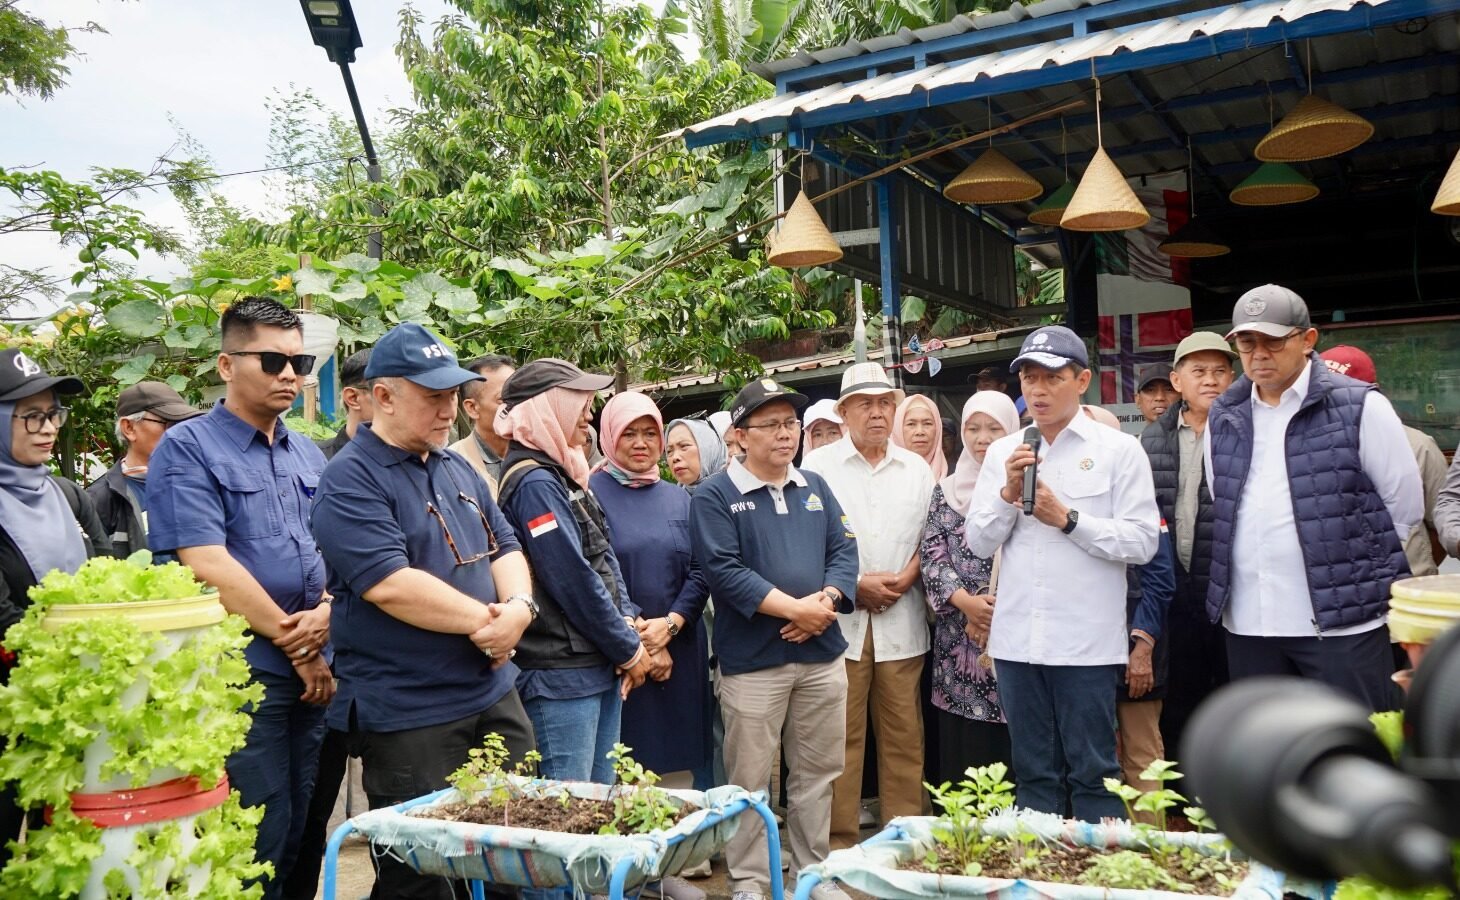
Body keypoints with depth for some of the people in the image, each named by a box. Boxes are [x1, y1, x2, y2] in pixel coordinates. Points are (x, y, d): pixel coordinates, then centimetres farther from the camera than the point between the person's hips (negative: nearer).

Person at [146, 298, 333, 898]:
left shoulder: (309, 456, 14)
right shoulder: (187, 449, -6)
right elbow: (208, 566, -15)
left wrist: (326, 613, -6)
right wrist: (294, 646, -11)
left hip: (316, 668, 6)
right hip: (242, 673, -6)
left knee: (305, 838, 14)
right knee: (258, 847, 1)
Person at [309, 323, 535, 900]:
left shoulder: (458, 469, 12)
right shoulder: (351, 481, -13)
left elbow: (504, 548, 14)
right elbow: (389, 585, -24)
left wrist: (518, 606, -8)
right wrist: (485, 621, -17)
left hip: (494, 693, 8)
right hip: (408, 716, -8)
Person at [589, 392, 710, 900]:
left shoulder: (678, 498, 12)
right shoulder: (590, 493, -2)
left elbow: (699, 572, 6)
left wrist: (670, 623, -10)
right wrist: (633, 636, -13)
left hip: (679, 647, 4)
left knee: (676, 762, 8)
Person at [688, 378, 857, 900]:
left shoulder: (815, 487, 12)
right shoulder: (714, 496, -6)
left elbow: (843, 550, 7)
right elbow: (723, 571, -15)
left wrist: (826, 602, -12)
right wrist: (794, 608, -18)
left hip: (822, 652, 5)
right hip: (752, 660, -5)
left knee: (817, 773, 14)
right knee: (750, 779, 3)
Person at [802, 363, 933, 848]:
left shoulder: (917, 469, 13)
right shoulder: (818, 465, 3)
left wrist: (907, 577, -4)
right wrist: (853, 585, -8)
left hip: (902, 621, 3)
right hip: (838, 619, -2)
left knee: (903, 735, 5)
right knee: (840, 739, 0)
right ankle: (838, 841, 10)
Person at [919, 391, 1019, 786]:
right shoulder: (946, 491, 11)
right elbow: (932, 558, 5)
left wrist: (1001, 609, -10)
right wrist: (967, 603, -10)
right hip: (959, 641, 2)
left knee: (1015, 750, -1)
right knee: (963, 751, 3)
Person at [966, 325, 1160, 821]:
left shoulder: (1119, 450, 0)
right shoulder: (1002, 453, 10)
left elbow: (1143, 541, -7)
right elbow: (979, 542, 7)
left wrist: (1068, 518, -13)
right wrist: (1008, 494, -8)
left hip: (1087, 641, -4)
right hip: (1017, 640, 4)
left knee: (1094, 774, 4)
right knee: (1033, 773, 14)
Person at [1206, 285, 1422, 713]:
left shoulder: (1360, 407, -4)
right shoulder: (1224, 418, 8)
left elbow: (1405, 507, 0)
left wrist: (1349, 566, 4)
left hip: (1342, 625, -4)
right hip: (1248, 624, 4)